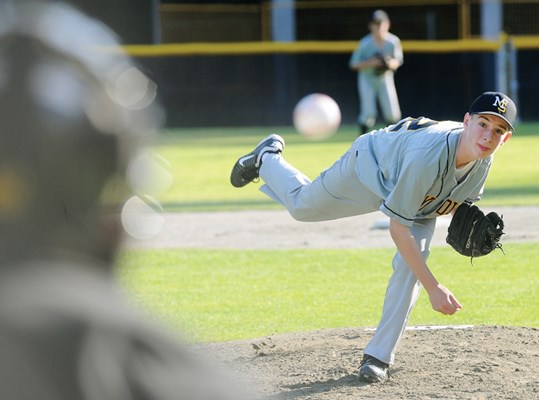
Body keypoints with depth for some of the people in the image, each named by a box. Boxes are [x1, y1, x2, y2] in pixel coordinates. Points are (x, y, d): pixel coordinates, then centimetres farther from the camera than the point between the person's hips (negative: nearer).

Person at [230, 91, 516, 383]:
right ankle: (267, 158, 51)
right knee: (300, 205, 18)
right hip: (369, 166, -4)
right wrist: (433, 288, -43)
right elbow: (397, 228, -42)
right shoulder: (428, 155, -48)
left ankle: (379, 356, -5)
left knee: (413, 261, -17)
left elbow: (460, 197, -1)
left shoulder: (483, 160, -27)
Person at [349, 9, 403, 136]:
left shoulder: (393, 41, -13)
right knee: (369, 113, -15)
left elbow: (398, 60, 1)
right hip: (367, 79, -2)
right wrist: (370, 63, -28)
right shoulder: (365, 43, -19)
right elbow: (354, 64, -12)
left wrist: (391, 63, -22)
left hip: (385, 78, 2)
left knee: (393, 115, -3)